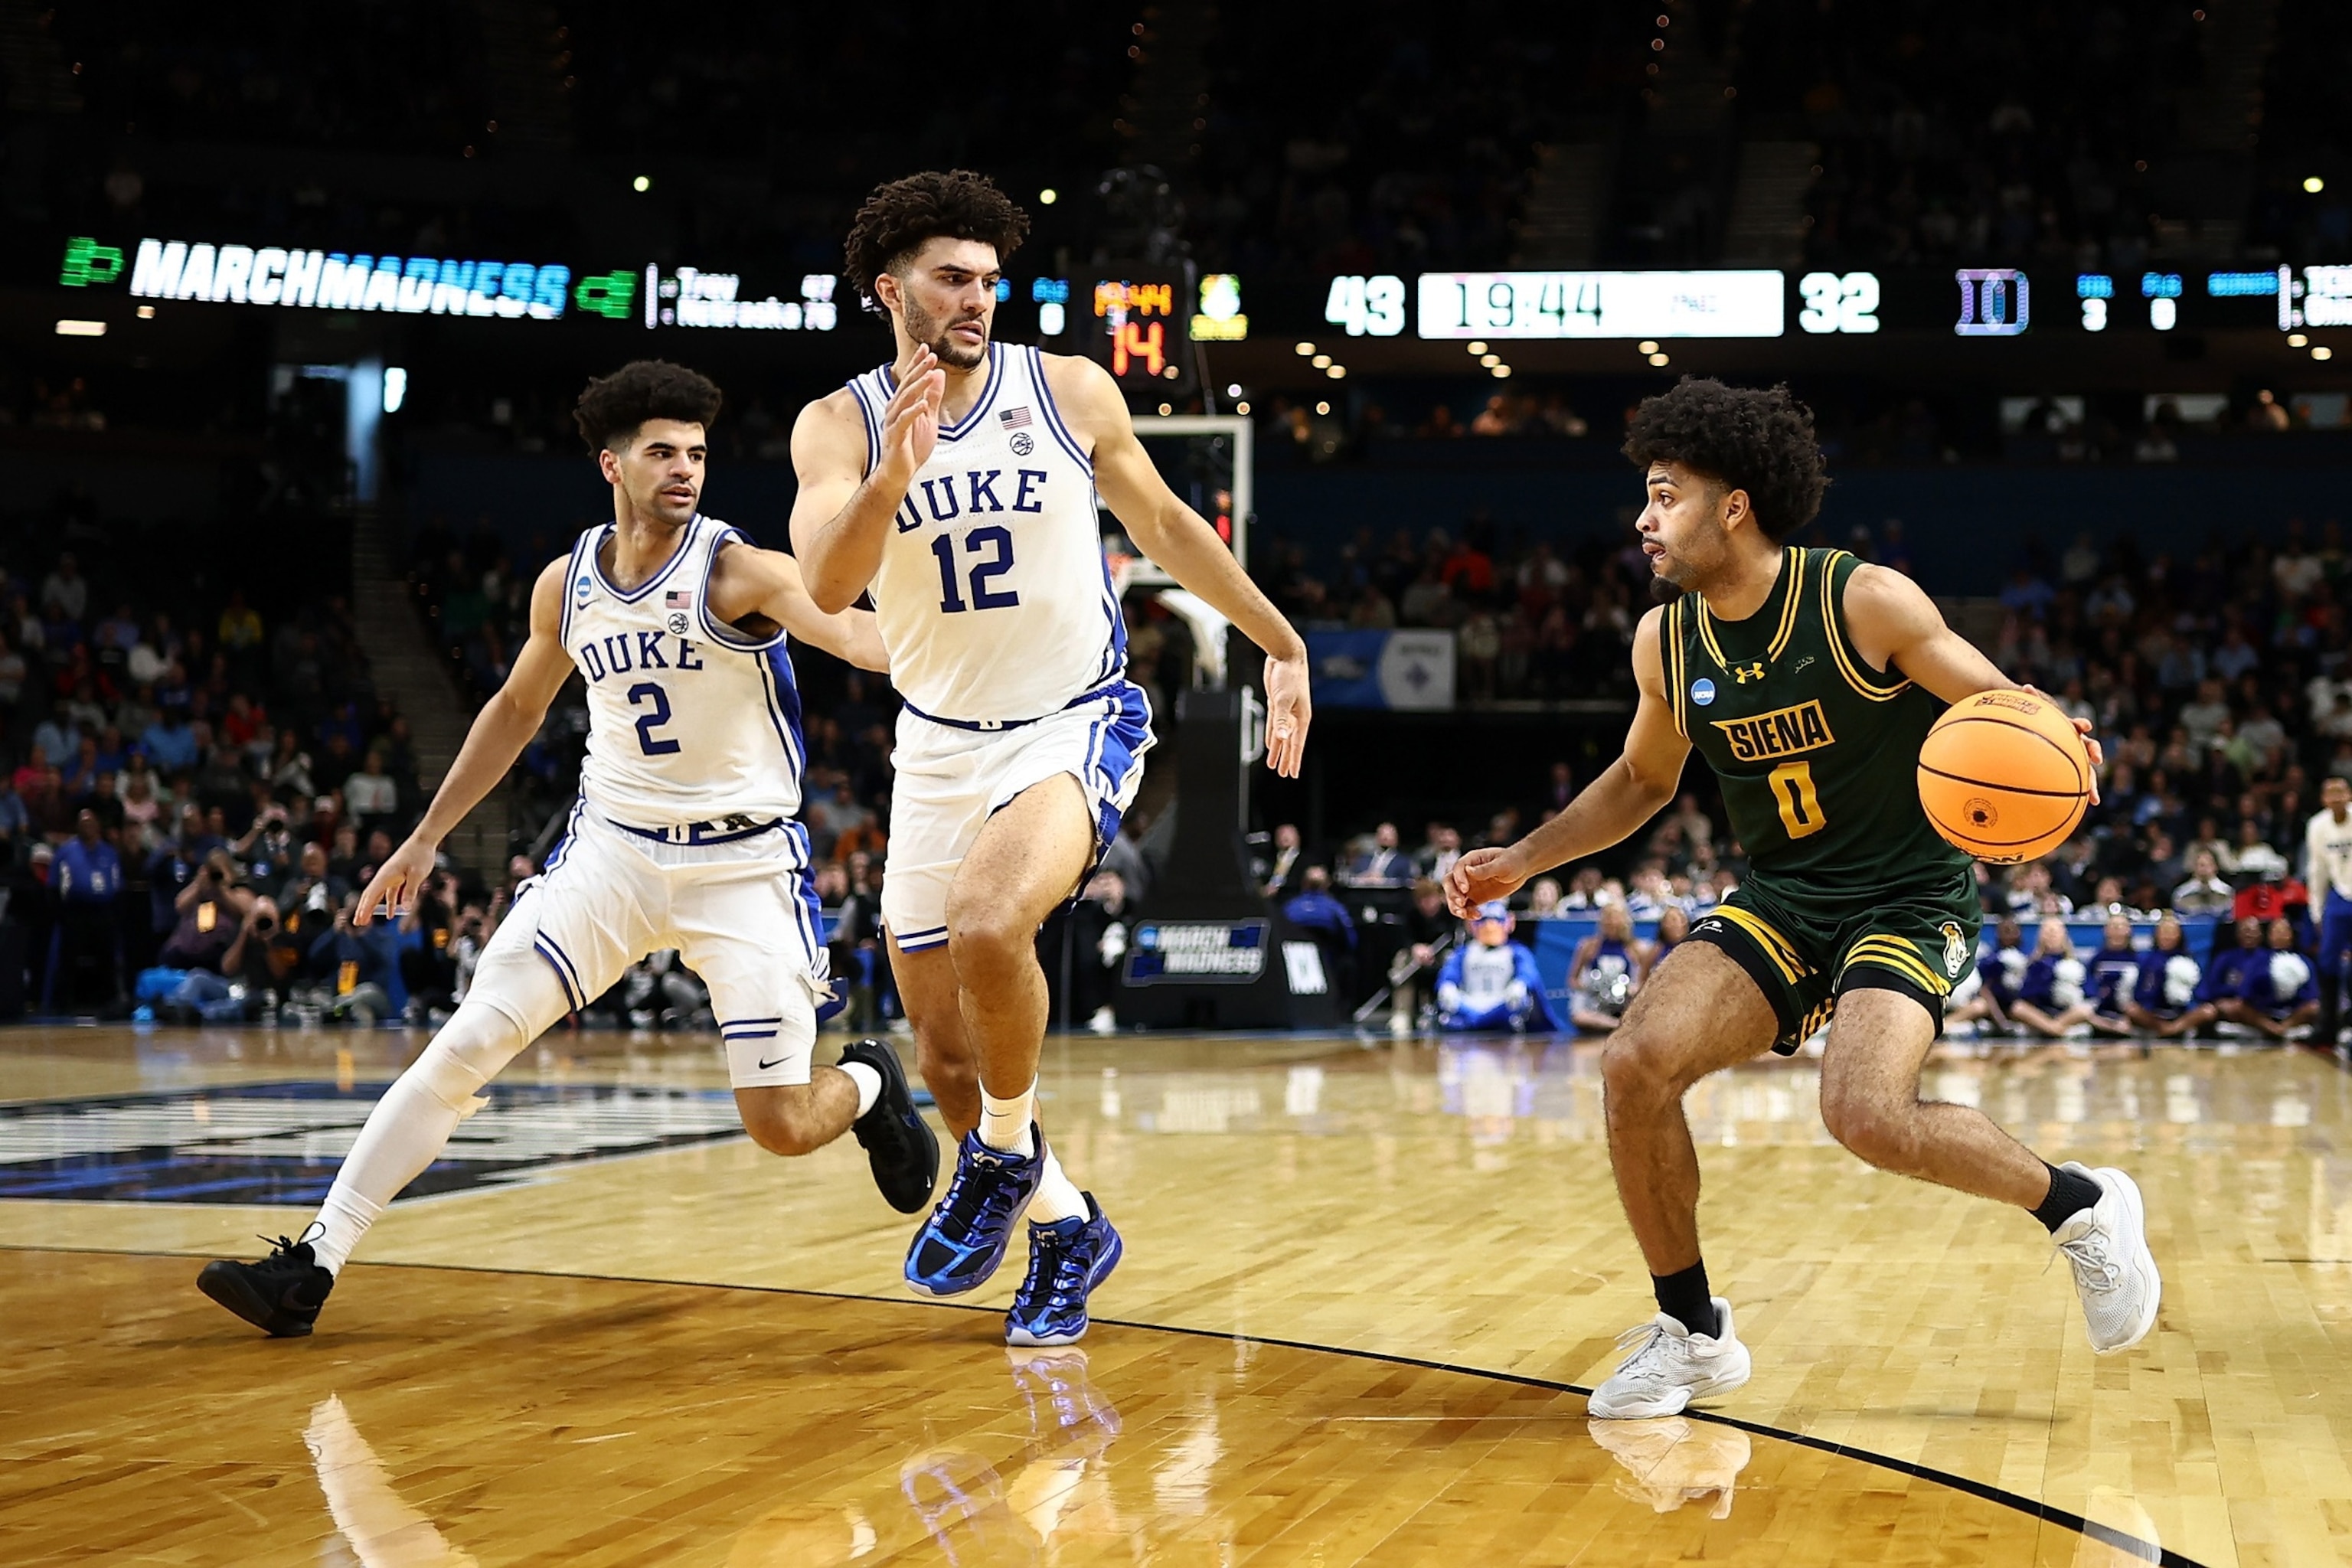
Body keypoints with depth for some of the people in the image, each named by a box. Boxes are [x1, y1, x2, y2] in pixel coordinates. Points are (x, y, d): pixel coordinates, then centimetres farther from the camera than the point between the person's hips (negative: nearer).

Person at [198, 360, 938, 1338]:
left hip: (743, 864, -4)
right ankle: (314, 1265, -4)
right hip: (612, 850, 4)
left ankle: (869, 1087, 30)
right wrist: (426, 837, 19)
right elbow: (517, 709, 17)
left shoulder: (737, 571, -14)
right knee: (467, 1044, -8)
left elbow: (850, 629, -32)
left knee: (783, 1128, -8)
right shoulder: (567, 584, 2)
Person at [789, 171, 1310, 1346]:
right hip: (938, 748, 3)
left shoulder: (1071, 391, -5)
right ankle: (1064, 1228, 31)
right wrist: (896, 474, -38)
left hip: (1076, 725, -3)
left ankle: (1004, 1158, -5)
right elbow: (826, 586, -21)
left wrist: (1282, 645, 14)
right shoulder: (841, 425, -5)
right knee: (944, 1048, 7)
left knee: (989, 926, -32)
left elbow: (1164, 523, 10)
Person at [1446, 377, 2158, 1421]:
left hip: (1908, 899, -5)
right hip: (1777, 901, 5)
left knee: (1866, 1115, -29)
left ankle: (2082, 1208, 0)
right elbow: (1642, 780, 19)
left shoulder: (1865, 602, -16)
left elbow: (2005, 708, -9)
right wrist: (1522, 862, 9)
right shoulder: (1664, 642, 0)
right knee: (1637, 1063, -18)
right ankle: (1692, 1334, 0)